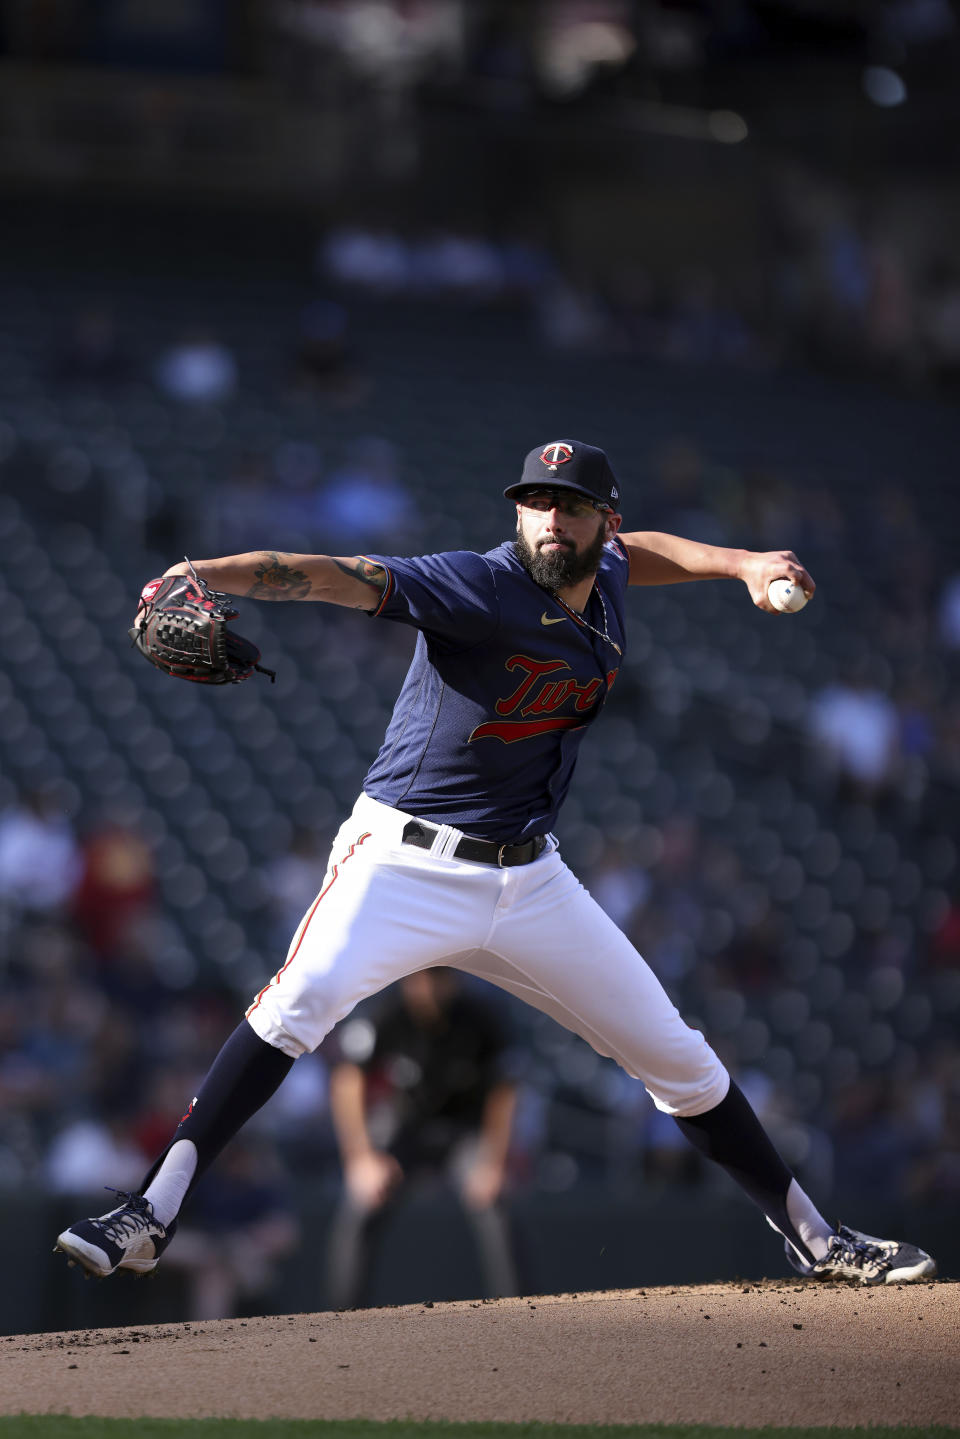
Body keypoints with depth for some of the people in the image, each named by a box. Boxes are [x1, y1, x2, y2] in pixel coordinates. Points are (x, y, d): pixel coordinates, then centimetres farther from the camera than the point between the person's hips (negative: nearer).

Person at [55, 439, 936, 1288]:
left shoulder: (605, 581, 4)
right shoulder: (482, 589, -17)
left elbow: (633, 551, 31)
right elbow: (341, 577, -31)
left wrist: (744, 564, 16)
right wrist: (210, 574, -46)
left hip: (527, 883, 6)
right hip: (405, 863, -6)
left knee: (675, 1054, 9)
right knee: (303, 998, -31)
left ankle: (812, 1238, 25)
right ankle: (152, 1216, -31)